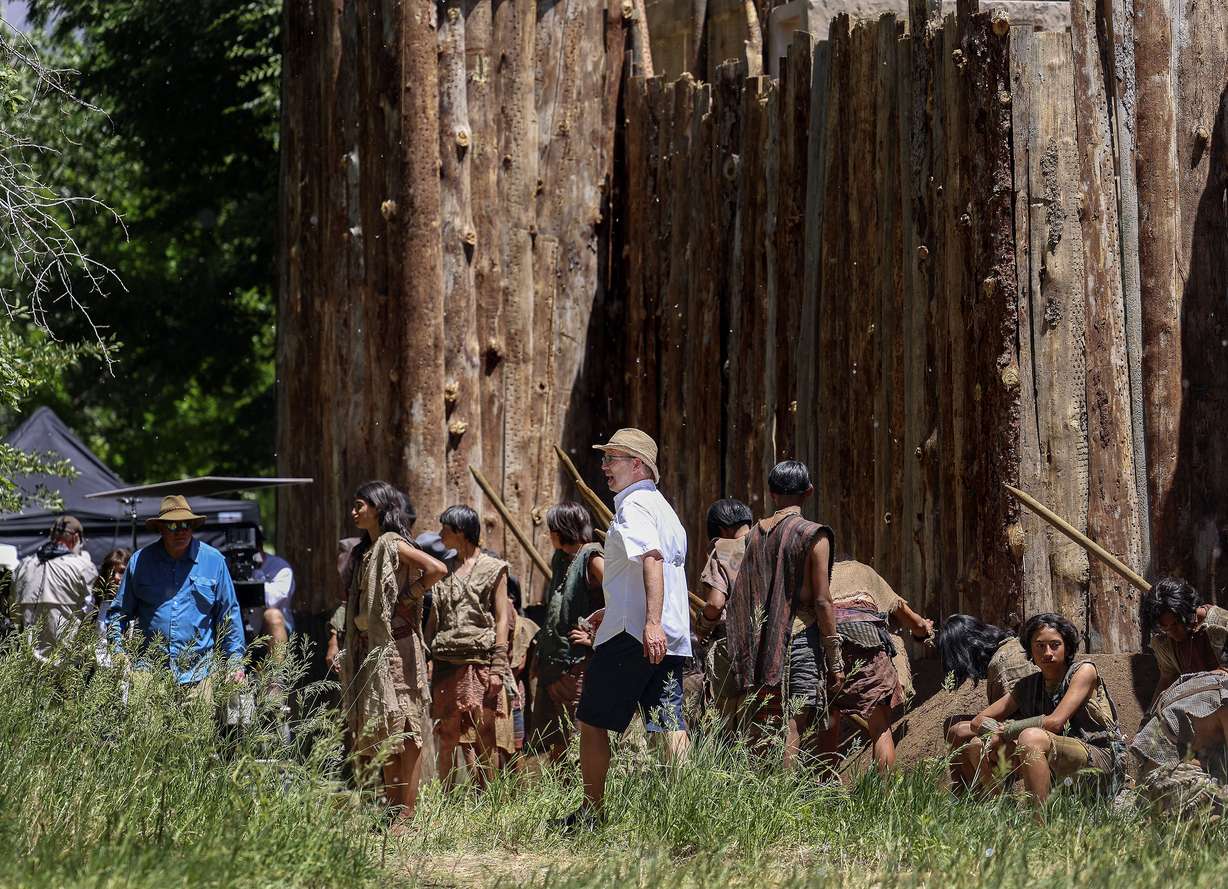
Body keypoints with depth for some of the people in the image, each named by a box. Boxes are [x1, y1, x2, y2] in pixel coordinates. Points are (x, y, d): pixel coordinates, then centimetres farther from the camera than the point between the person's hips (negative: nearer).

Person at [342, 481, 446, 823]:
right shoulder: (364, 551, 17)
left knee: (404, 732, -8)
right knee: (385, 734, 10)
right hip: (371, 647, 10)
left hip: (396, 646, -10)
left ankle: (406, 817, -9)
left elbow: (437, 569, -24)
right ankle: (392, 812, 14)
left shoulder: (393, 545, -11)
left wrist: (409, 599, -15)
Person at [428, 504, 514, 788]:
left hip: (481, 665, -4)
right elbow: (433, 620, 17)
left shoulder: (492, 569, 4)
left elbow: (502, 620, -1)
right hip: (447, 666, 4)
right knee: (447, 740, 2)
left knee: (485, 738, -4)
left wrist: (498, 667, -10)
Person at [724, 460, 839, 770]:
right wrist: (835, 660, -4)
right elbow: (822, 601, -9)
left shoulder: (755, 534, 8)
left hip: (760, 646, 5)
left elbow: (739, 599, 10)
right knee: (792, 735, -6)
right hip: (800, 639, -5)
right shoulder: (813, 537, -6)